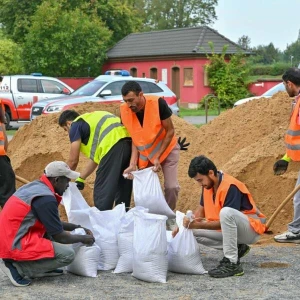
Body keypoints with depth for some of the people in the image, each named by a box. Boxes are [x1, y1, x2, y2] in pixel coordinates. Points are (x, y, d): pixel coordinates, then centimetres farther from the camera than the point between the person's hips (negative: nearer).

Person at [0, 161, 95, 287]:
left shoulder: (35, 186, 12)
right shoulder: (46, 198, -17)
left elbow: (54, 223, 26)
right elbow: (60, 237, -11)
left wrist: (77, 227, 21)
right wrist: (83, 238, 6)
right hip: (16, 246, -10)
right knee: (68, 254, -13)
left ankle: (41, 268, 11)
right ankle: (17, 267, -10)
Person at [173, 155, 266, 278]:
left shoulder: (230, 186, -25)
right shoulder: (208, 185, 0)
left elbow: (226, 219, -26)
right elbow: (201, 210, 8)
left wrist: (200, 225, -30)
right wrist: (187, 224, -9)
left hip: (251, 229, -9)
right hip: (229, 229, 9)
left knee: (226, 212, -39)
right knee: (193, 232, -5)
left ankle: (232, 263, -32)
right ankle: (236, 248, 1)